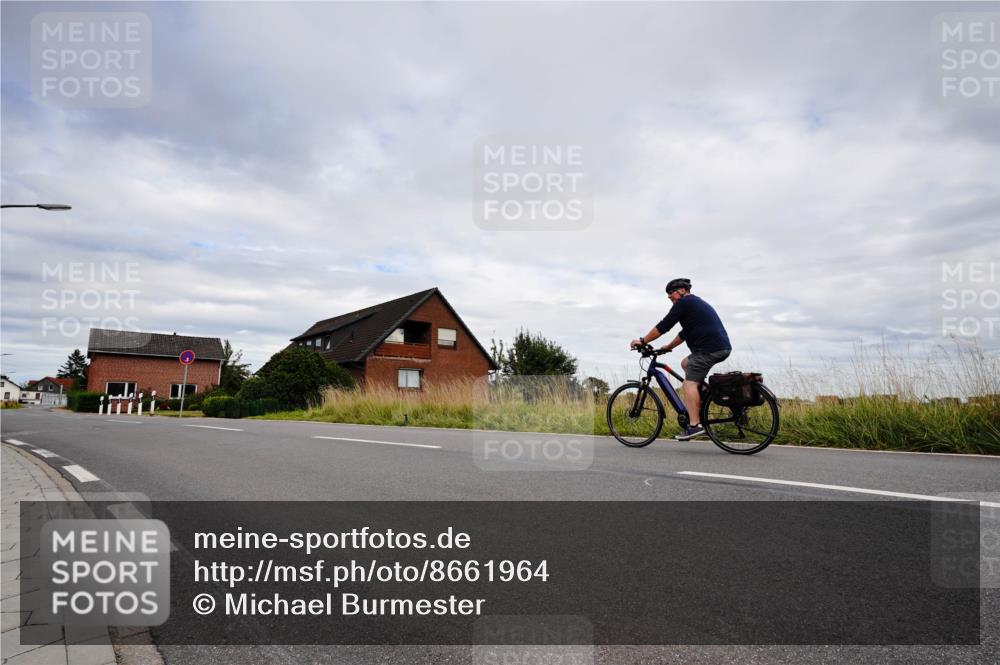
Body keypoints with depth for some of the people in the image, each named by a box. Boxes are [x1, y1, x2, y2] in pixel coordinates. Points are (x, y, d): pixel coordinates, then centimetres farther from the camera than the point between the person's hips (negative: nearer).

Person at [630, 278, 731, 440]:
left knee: (689, 382, -11)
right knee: (686, 363, 25)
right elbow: (685, 332, 34)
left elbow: (663, 326, -5)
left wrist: (642, 341, 2)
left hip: (709, 348, -10)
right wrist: (668, 346, 36)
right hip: (723, 347, 10)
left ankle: (695, 425, -19)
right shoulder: (697, 303, 29)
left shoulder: (684, 302, -2)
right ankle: (700, 405, 19)